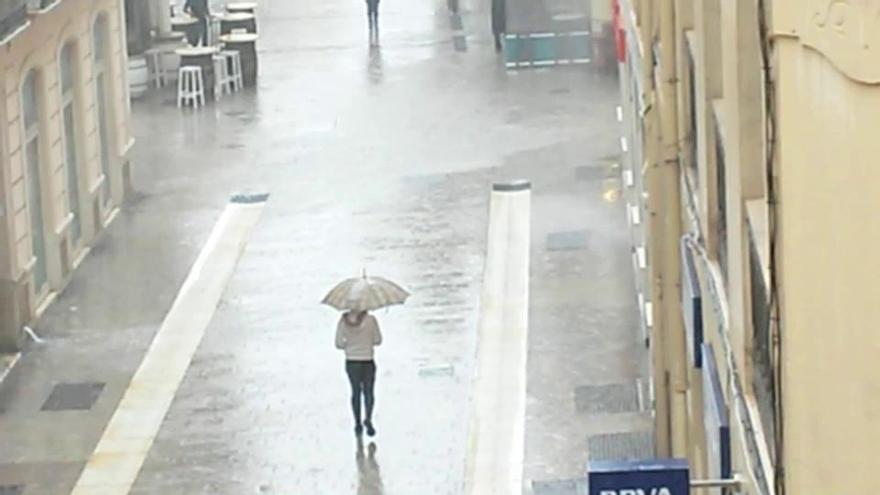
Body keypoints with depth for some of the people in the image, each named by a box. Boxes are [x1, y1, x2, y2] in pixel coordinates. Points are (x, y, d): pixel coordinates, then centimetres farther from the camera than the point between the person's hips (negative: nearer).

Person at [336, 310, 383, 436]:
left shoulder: (343, 321, -8)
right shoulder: (370, 319, -13)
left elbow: (338, 344, -4)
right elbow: (378, 340, -3)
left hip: (351, 362, 2)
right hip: (367, 362, -2)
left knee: (356, 392, 17)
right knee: (369, 392, 13)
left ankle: (358, 424, 19)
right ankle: (368, 419, -5)